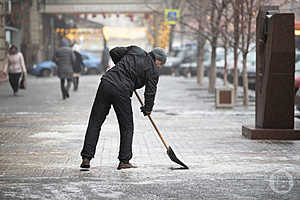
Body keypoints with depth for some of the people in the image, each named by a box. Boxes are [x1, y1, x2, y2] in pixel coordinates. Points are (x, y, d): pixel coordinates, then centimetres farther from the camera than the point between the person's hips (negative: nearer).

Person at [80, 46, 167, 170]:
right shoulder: (153, 70, 6)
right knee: (127, 127, 11)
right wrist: (147, 109, 18)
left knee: (95, 123, 8)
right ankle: (124, 161, 12)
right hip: (121, 91, -5)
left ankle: (86, 158, 5)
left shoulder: (135, 50, 20)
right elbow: (150, 91, 3)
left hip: (106, 82, 5)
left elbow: (114, 52, 26)